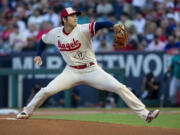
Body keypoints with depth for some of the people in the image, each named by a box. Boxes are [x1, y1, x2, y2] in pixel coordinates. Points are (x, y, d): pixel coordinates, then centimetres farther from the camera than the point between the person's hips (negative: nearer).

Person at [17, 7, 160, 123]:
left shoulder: (83, 30, -15)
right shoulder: (55, 33, -3)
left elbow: (99, 24, -33)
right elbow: (43, 39, 19)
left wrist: (114, 25, -51)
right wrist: (38, 55, 9)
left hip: (92, 70, -2)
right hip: (71, 71, 2)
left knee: (120, 88, -14)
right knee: (47, 90, -10)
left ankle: (144, 113, -11)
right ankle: (27, 111, 15)